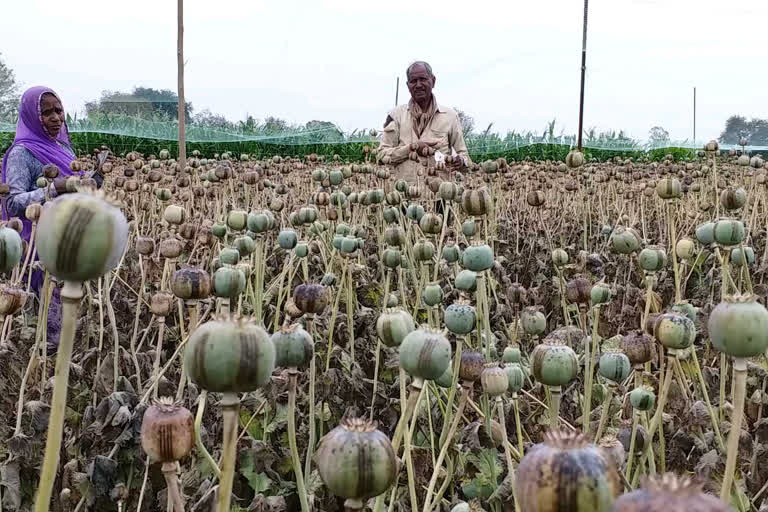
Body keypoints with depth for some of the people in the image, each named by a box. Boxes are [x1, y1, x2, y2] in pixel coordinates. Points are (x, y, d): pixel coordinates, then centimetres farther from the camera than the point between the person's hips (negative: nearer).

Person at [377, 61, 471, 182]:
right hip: (405, 185, -1)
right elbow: (381, 155, 6)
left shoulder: (450, 116, 11)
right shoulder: (396, 114, 10)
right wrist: (411, 148, -8)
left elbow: (463, 154, 15)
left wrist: (460, 161, -8)